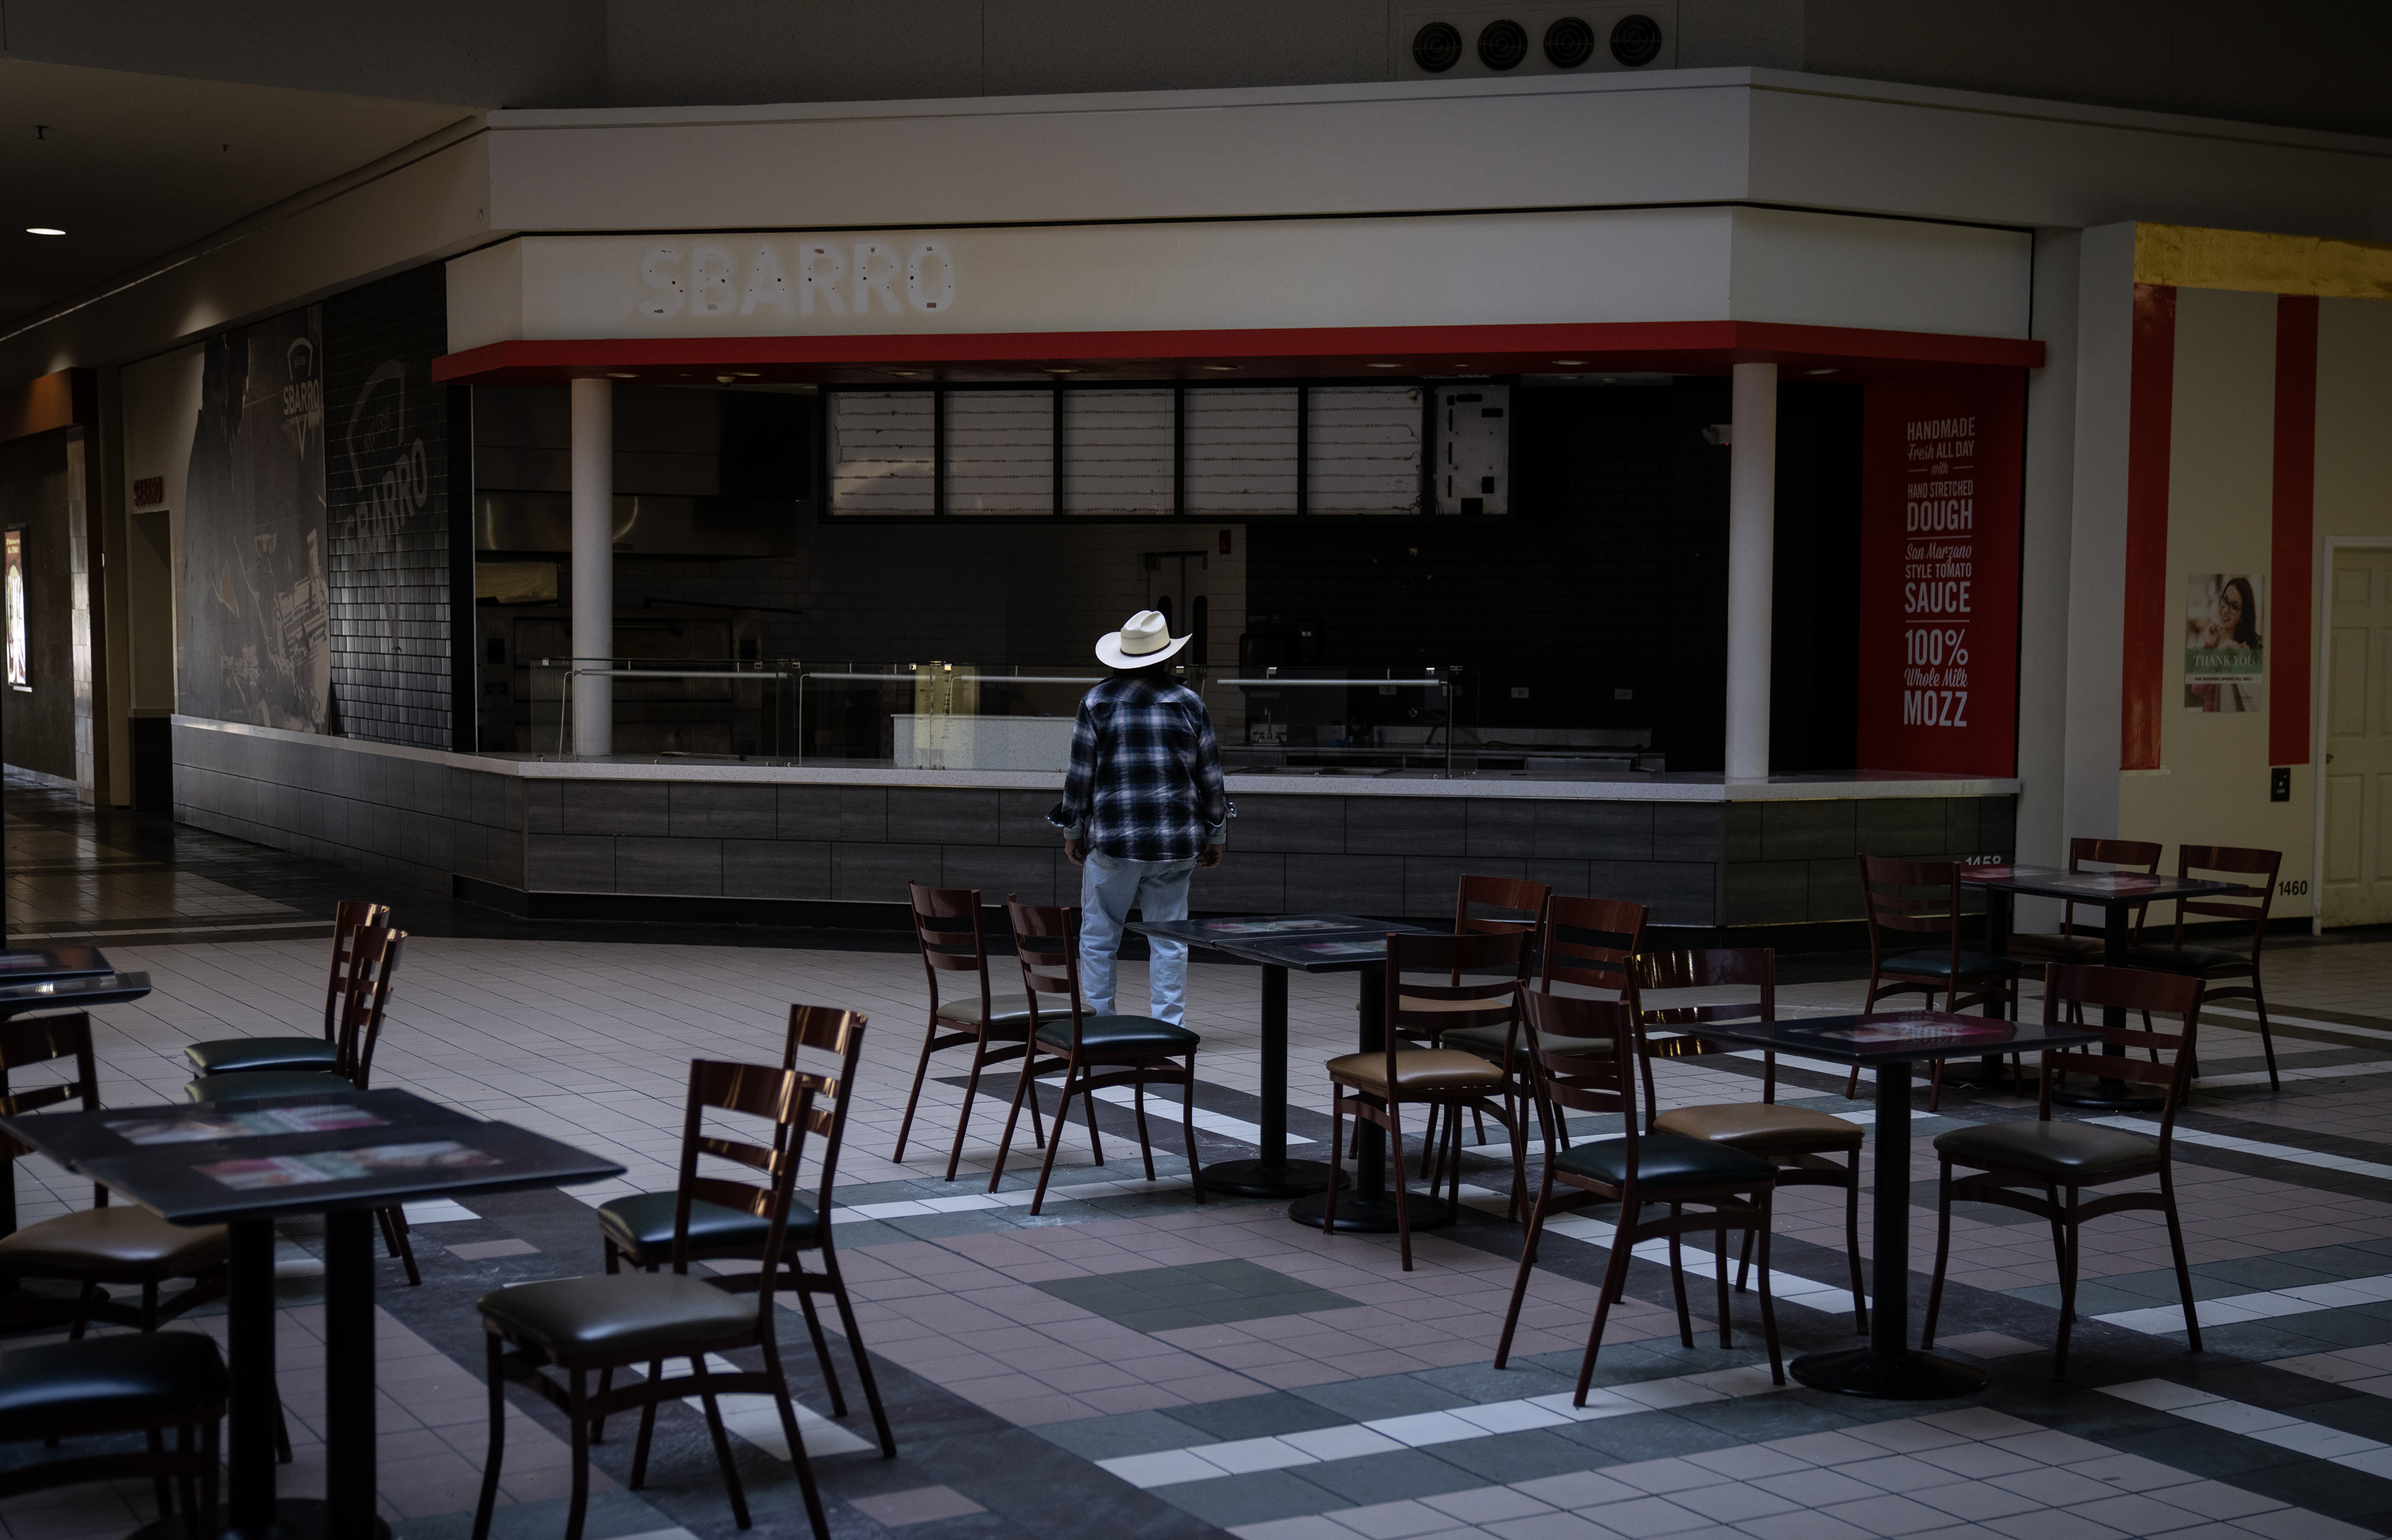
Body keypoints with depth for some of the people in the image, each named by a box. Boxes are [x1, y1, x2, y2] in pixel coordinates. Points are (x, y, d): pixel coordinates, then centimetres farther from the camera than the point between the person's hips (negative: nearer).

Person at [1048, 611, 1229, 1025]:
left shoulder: (1097, 702, -2)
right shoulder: (1190, 703, 3)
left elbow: (1080, 775, -1)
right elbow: (1210, 777, 6)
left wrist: (1072, 832, 11)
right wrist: (1215, 837, 16)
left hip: (1112, 839, -1)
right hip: (1175, 844, 2)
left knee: (1098, 938, 8)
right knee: (1169, 941, 7)